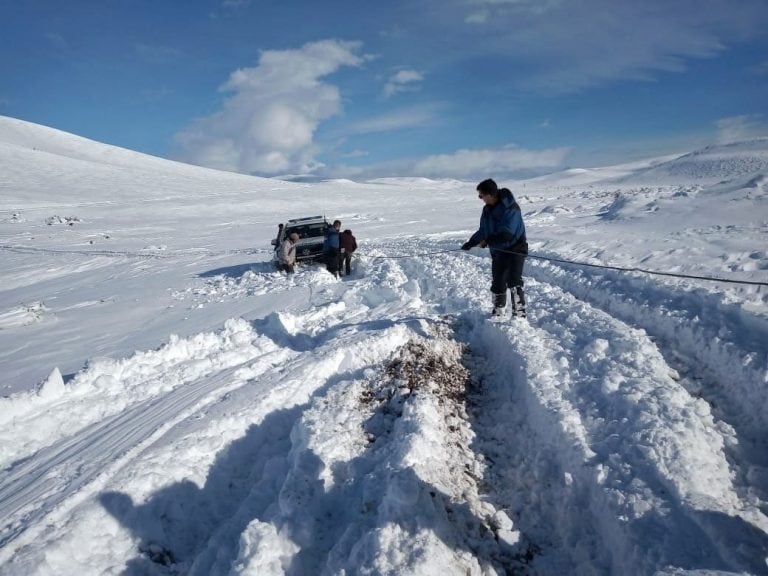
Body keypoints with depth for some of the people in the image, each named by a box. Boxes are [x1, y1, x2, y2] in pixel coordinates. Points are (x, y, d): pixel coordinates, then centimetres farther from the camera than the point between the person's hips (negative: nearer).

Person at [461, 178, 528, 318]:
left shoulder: (510, 208, -19)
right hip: (498, 251, 7)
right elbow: (483, 231, 16)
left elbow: (507, 233, -28)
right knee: (497, 284, 10)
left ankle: (519, 314, -15)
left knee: (513, 281, -19)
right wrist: (470, 243, 11)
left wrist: (487, 241, -31)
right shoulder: (487, 209, 5)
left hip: (515, 249, -7)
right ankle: (498, 313, 26)